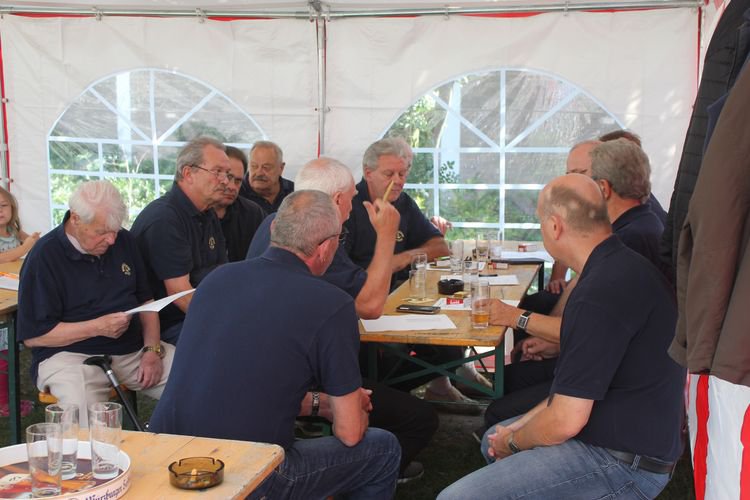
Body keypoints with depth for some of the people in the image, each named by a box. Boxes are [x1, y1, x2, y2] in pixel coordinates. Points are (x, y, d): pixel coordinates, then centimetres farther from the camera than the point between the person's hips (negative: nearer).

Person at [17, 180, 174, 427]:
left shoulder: (123, 241, 10)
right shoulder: (44, 257, -8)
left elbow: (145, 300, 16)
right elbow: (32, 335, -9)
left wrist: (153, 349, 0)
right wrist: (98, 327, -17)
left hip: (133, 349, 6)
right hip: (70, 354, -5)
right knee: (85, 416, -38)